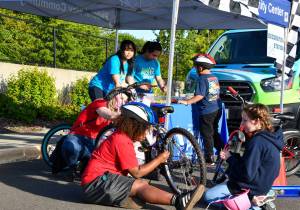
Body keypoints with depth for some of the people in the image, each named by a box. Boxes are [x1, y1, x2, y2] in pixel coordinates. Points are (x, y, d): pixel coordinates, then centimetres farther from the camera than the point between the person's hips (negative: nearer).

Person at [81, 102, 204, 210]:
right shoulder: (123, 142, -17)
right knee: (140, 185, -25)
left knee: (143, 184, -5)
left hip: (104, 179, 10)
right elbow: (137, 173, -15)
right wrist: (160, 159, -7)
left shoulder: (121, 137, 14)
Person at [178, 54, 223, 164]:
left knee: (207, 135, 1)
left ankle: (210, 159, 6)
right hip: (217, 109, 8)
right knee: (214, 132, 21)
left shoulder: (202, 79, -16)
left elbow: (199, 96, -23)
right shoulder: (214, 77, 10)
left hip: (206, 112, -8)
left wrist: (187, 102, -19)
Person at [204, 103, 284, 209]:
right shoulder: (268, 136, 3)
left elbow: (247, 174, -27)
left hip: (251, 187, -10)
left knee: (209, 196, -3)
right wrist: (232, 155, -2)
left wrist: (230, 158, -14)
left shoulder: (257, 142, -27)